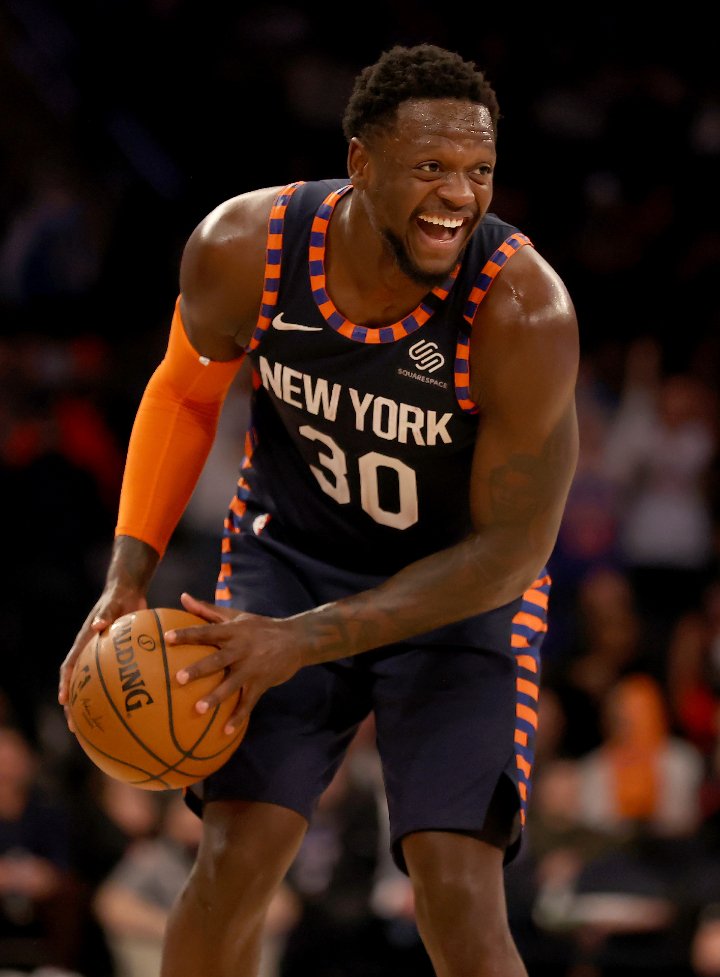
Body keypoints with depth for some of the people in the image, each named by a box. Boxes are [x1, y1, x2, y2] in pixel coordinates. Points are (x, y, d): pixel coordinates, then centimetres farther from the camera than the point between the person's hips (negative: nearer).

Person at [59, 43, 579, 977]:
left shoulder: (524, 311, -30)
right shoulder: (243, 247, -21)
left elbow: (510, 551, -23)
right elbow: (185, 391, 2)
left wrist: (304, 644, -29)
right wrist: (128, 578, -9)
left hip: (462, 586, -2)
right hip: (291, 552, 2)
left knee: (460, 899, -15)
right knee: (235, 860, -10)